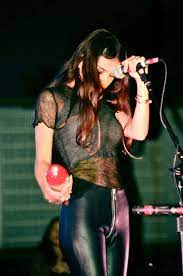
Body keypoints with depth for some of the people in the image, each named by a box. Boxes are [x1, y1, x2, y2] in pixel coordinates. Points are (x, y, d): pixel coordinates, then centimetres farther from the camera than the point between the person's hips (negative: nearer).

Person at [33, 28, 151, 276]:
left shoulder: (109, 102, 20)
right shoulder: (53, 98, 3)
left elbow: (138, 132, 5)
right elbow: (43, 161, -2)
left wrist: (141, 84, 2)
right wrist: (48, 188, -24)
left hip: (119, 209, 6)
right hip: (81, 205, -6)